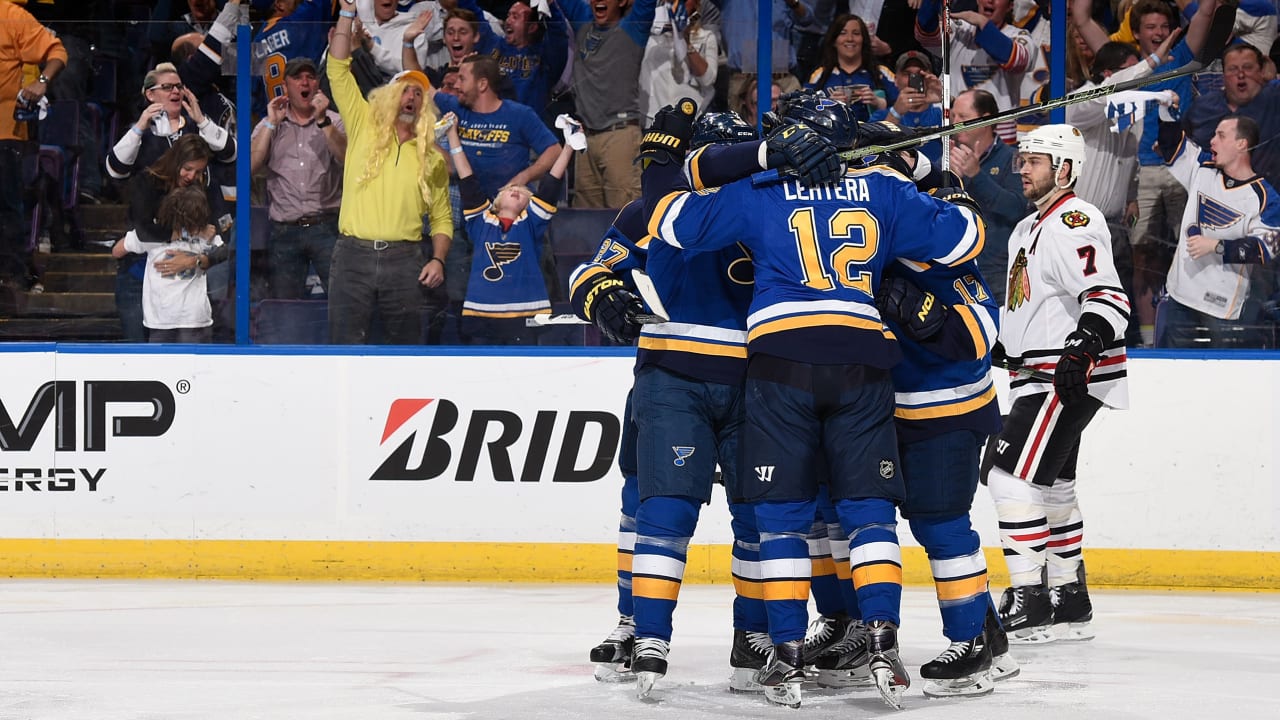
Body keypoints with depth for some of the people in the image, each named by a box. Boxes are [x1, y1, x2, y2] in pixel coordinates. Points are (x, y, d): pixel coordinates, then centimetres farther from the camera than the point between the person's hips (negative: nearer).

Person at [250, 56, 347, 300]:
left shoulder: (333, 122, 8)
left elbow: (348, 158, -10)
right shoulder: (269, 126, 12)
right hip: (284, 231, 2)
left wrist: (322, 120, -15)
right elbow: (251, 165, -2)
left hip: (325, 227, -2)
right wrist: (271, 124, -4)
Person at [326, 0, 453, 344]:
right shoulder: (365, 128, 9)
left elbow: (441, 216, 13)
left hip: (404, 260, 1)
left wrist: (437, 259, -4)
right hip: (353, 255, -1)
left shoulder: (432, 158, 12)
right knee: (346, 350, -3)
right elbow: (338, 70, 3)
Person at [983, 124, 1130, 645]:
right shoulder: (1028, 229, 20)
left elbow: (1108, 298, -25)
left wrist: (1084, 348, -36)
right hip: (1038, 375, 11)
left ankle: (1029, 600, -16)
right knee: (1051, 485, 14)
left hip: (1071, 377, -11)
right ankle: (1069, 602, 21)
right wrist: (1000, 347, 30)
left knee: (1012, 473, -16)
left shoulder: (1074, 222, -14)